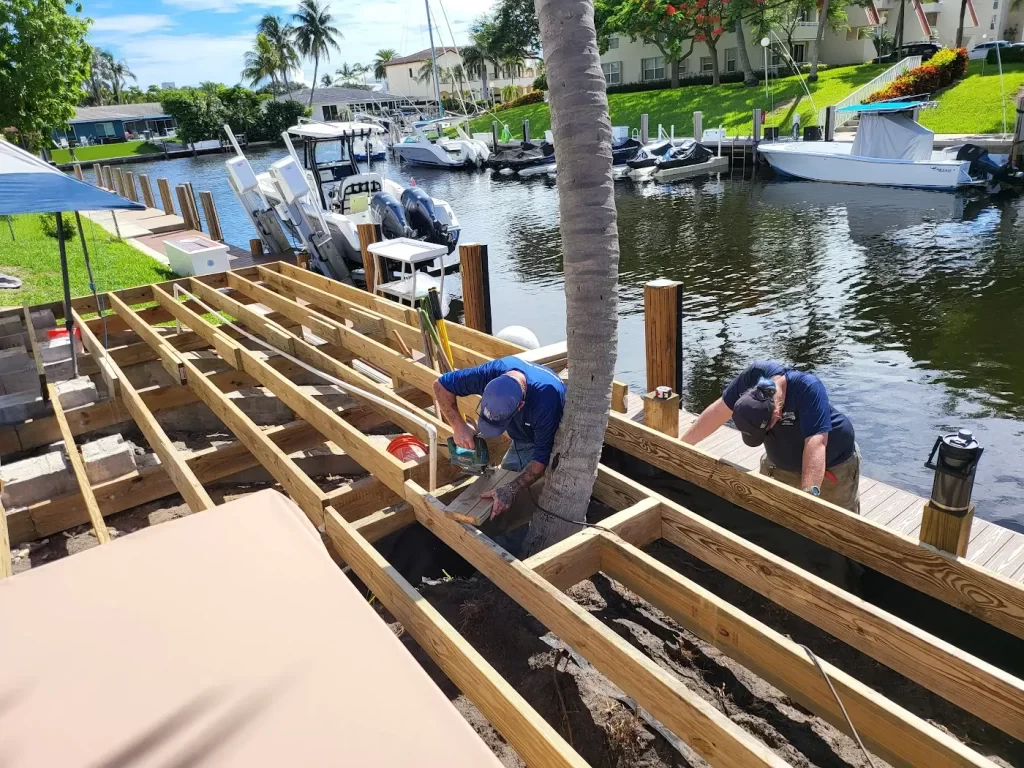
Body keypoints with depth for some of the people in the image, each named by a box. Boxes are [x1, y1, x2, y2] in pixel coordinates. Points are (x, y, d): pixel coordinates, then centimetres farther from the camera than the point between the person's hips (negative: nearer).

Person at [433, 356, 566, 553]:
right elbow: (441, 385, -17)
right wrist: (459, 426, -26)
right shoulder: (492, 373, -33)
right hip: (523, 438, 5)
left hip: (552, 440, -4)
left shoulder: (546, 399, -45)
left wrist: (510, 490, -43)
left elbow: (543, 458, -35)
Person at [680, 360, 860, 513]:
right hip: (779, 465, 4)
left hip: (832, 466, -4)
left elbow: (816, 443, -46)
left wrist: (809, 492, -56)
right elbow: (719, 411, -16)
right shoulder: (754, 376, -26)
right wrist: (681, 446, -13)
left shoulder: (809, 389, -39)